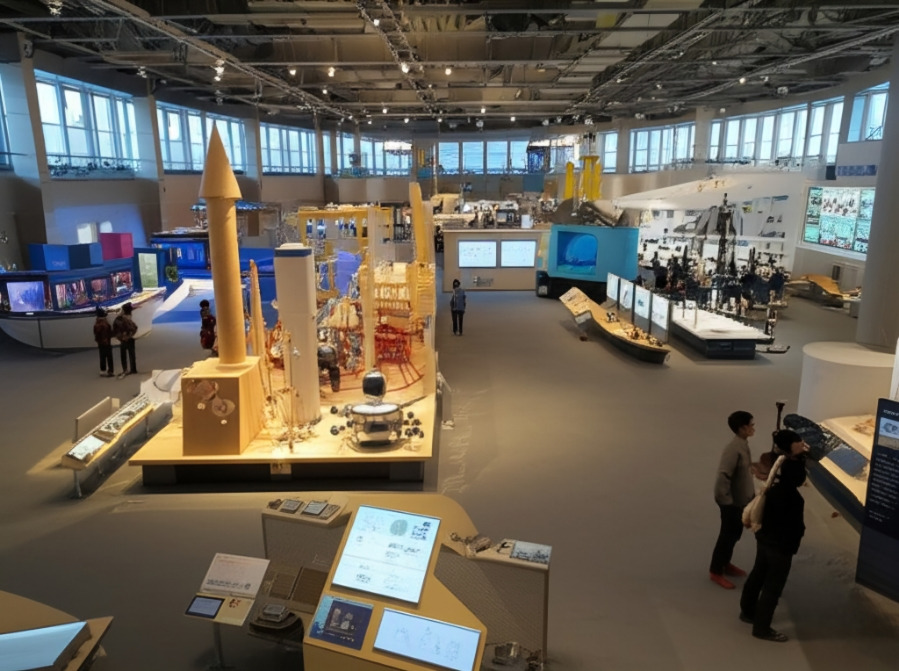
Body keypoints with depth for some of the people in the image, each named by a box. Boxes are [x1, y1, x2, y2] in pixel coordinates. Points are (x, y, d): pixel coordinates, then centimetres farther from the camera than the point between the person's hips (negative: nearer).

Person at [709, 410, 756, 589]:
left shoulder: (743, 444, 3)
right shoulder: (733, 448, -27)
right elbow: (723, 476, -28)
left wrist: (751, 493, 18)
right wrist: (727, 501, -23)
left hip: (741, 499, 9)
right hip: (732, 502, -9)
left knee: (735, 534, 21)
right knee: (727, 536, 3)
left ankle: (725, 564, 38)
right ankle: (715, 571, 17)